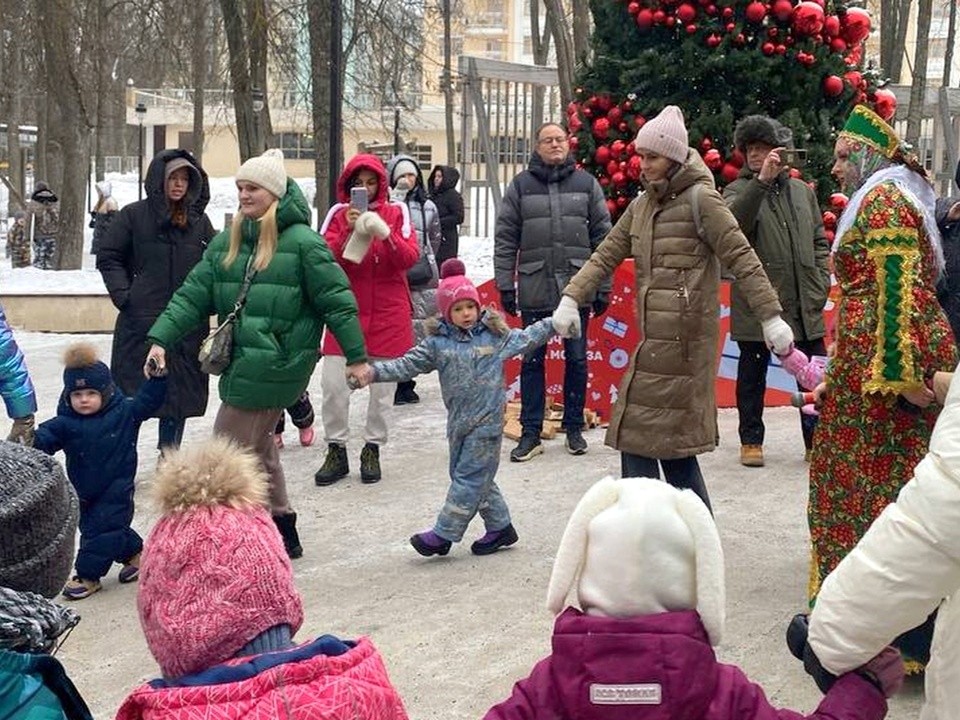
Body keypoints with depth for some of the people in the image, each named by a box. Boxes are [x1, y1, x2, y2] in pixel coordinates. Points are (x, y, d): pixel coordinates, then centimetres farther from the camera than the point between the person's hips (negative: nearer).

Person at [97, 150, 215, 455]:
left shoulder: (199, 221, 9)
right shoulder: (134, 215, 0)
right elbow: (108, 257, 3)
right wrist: (124, 295, -7)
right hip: (140, 323, -3)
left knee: (181, 393, 8)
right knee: (132, 395, -1)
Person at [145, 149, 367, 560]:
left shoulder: (303, 243, -8)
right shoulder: (227, 242, 11)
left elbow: (337, 302, -6)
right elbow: (194, 294, 8)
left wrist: (357, 357, -4)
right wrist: (161, 338, -3)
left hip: (276, 366, -8)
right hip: (242, 363, 8)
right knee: (258, 449, 17)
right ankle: (282, 528, 31)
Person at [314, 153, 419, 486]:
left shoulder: (396, 213, 3)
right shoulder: (339, 215, 4)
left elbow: (411, 257, -9)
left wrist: (385, 234, -25)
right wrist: (348, 231, -21)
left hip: (387, 313, 0)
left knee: (382, 385, 5)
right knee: (333, 384, -5)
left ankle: (372, 450, 18)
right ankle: (336, 451, 8)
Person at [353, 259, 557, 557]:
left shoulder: (495, 335, -1)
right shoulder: (437, 343, 2)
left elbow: (526, 339, 11)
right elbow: (407, 365, -2)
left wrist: (553, 323, 2)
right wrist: (374, 371, -13)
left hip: (486, 421, -4)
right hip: (459, 421, 4)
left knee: (469, 477, -3)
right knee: (477, 476, 12)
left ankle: (442, 535, 0)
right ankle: (500, 526, 27)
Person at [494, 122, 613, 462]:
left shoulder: (586, 183, 5)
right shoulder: (520, 185, 4)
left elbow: (602, 237, 6)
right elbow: (505, 239, 4)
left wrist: (603, 287, 2)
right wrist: (505, 284, -2)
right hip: (535, 289, 0)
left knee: (576, 358, 8)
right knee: (531, 360, 5)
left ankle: (574, 427, 20)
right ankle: (531, 433, 12)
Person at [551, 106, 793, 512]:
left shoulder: (700, 200, -7)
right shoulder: (641, 204, 17)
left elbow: (742, 260, -11)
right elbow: (606, 256, 17)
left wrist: (770, 317, -14)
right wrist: (572, 298, 3)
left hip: (683, 341, -8)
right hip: (654, 339, 8)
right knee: (672, 444, 11)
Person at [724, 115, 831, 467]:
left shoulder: (802, 191, 13)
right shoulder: (739, 190, 1)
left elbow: (819, 242, 18)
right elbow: (732, 222, -22)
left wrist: (821, 282, 5)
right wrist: (761, 181, -31)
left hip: (805, 305, 3)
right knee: (752, 375, 6)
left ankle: (816, 441, 16)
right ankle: (751, 441, 17)